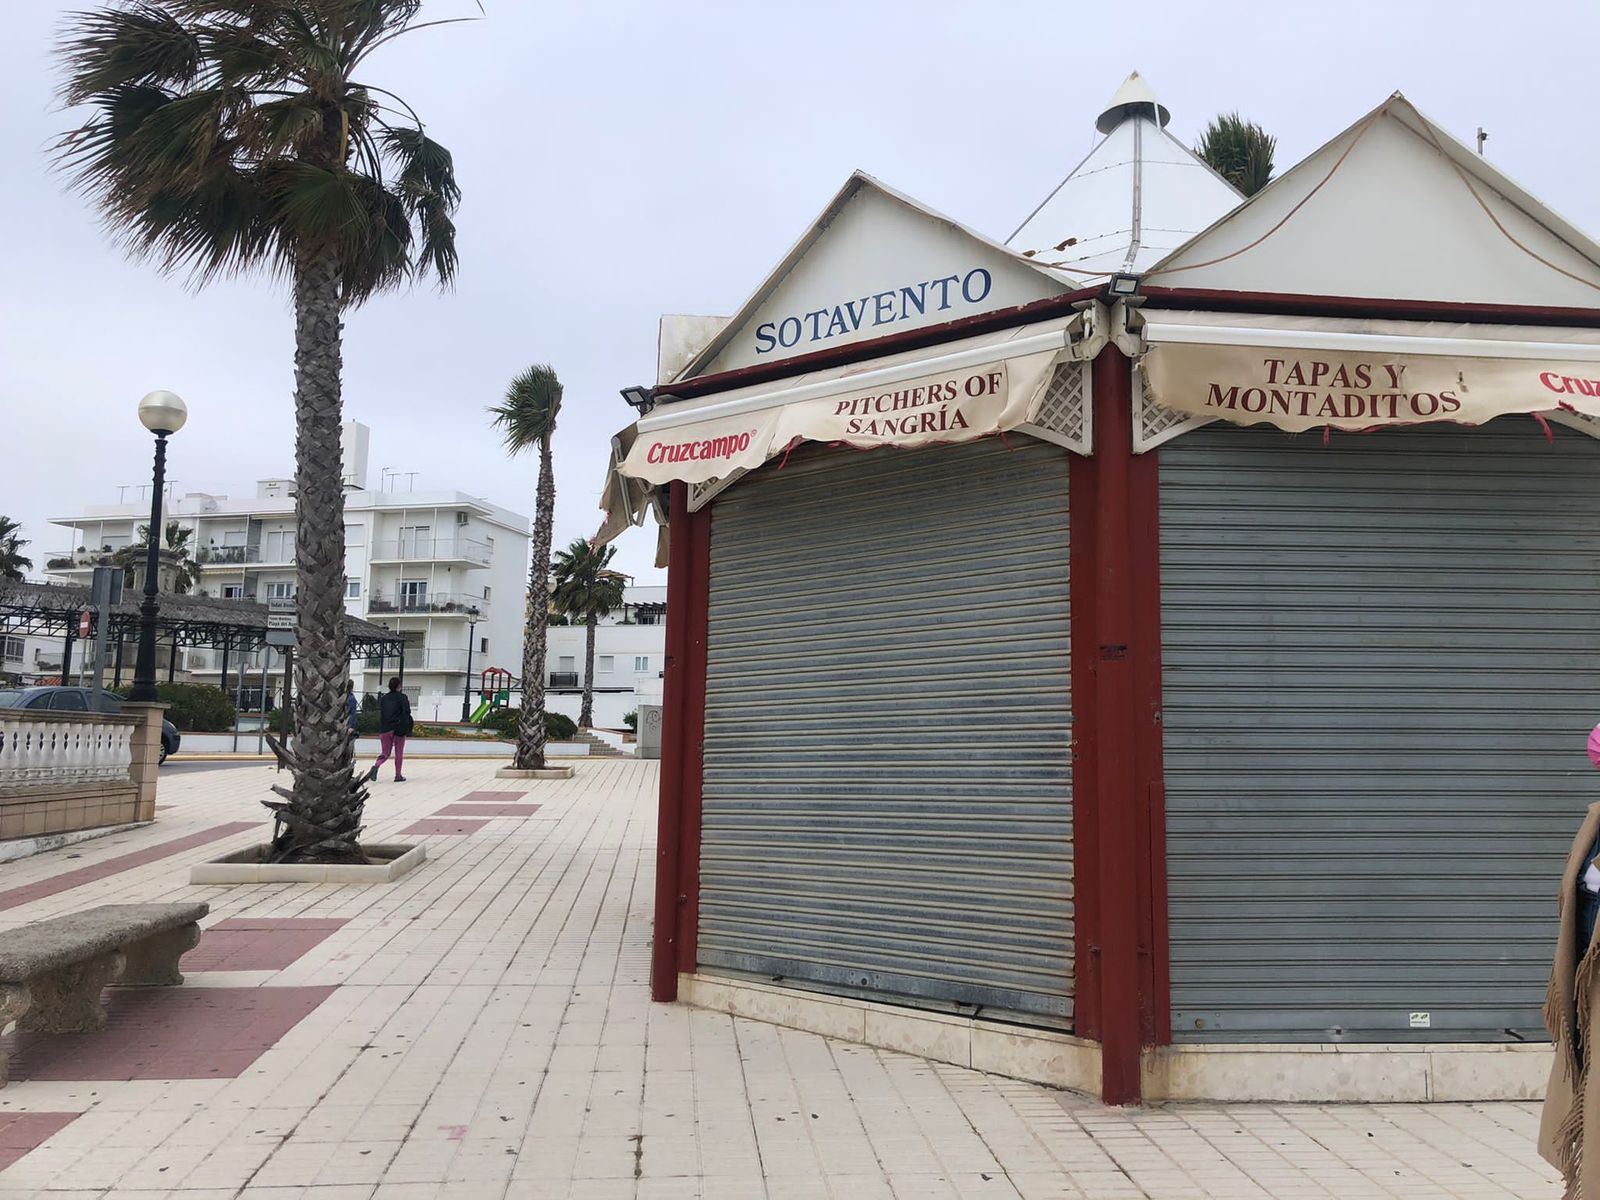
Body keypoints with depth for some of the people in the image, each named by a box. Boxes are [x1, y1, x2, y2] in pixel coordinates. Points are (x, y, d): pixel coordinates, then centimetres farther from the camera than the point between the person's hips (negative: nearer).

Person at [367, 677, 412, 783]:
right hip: (398, 729, -3)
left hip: (385, 729, 3)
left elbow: (380, 715, 9)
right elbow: (406, 712, -15)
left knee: (385, 753, 9)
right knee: (399, 753, 11)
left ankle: (375, 766, -19)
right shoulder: (402, 697, -7)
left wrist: (380, 731, 14)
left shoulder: (384, 698, 7)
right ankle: (398, 776, 14)